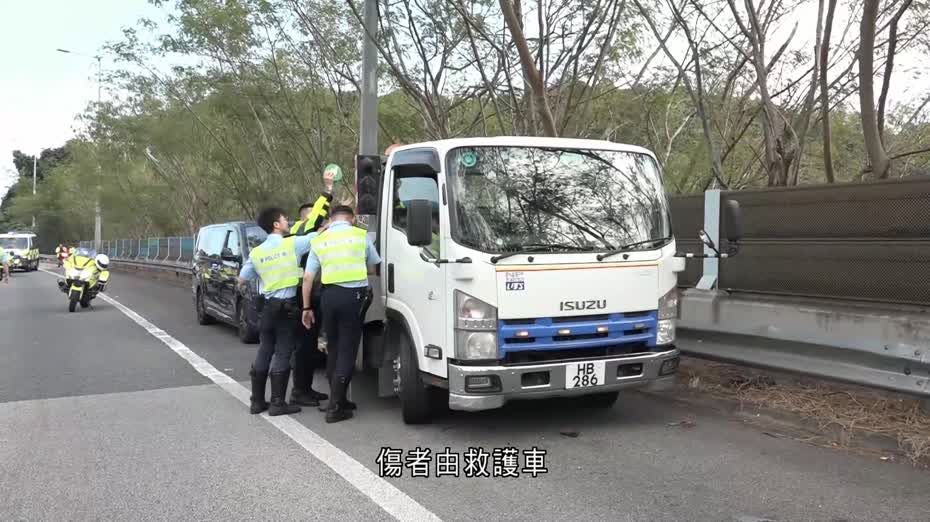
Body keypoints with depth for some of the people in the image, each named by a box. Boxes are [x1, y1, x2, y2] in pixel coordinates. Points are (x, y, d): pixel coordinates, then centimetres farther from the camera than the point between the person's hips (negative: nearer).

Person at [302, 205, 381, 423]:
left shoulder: (318, 240, 11)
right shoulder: (361, 235, 6)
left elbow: (308, 278, 6)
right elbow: (373, 268, 12)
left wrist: (306, 307, 11)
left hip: (329, 295, 3)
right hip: (354, 295, -3)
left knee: (334, 349, 16)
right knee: (347, 351, -1)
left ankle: (338, 400, 24)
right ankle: (334, 407, -4)